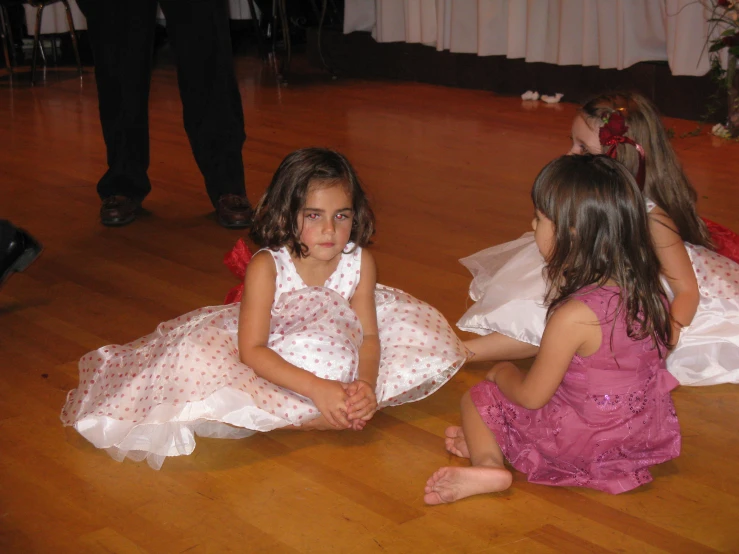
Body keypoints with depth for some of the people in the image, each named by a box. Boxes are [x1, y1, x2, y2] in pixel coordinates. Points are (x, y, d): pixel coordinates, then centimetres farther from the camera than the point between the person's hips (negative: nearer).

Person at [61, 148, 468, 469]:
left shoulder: (359, 261, -18)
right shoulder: (266, 267, -29)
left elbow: (369, 334, -12)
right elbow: (251, 349, -31)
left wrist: (365, 383, -33)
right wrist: (317, 389, -40)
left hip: (336, 356, 3)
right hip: (273, 365, -3)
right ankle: (328, 420, -26)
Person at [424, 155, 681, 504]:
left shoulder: (573, 316, -28)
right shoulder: (648, 292, -9)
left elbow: (531, 396, -17)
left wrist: (502, 372, 5)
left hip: (589, 442, -7)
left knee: (477, 399, 9)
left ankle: (488, 462, -13)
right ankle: (496, 443, 16)